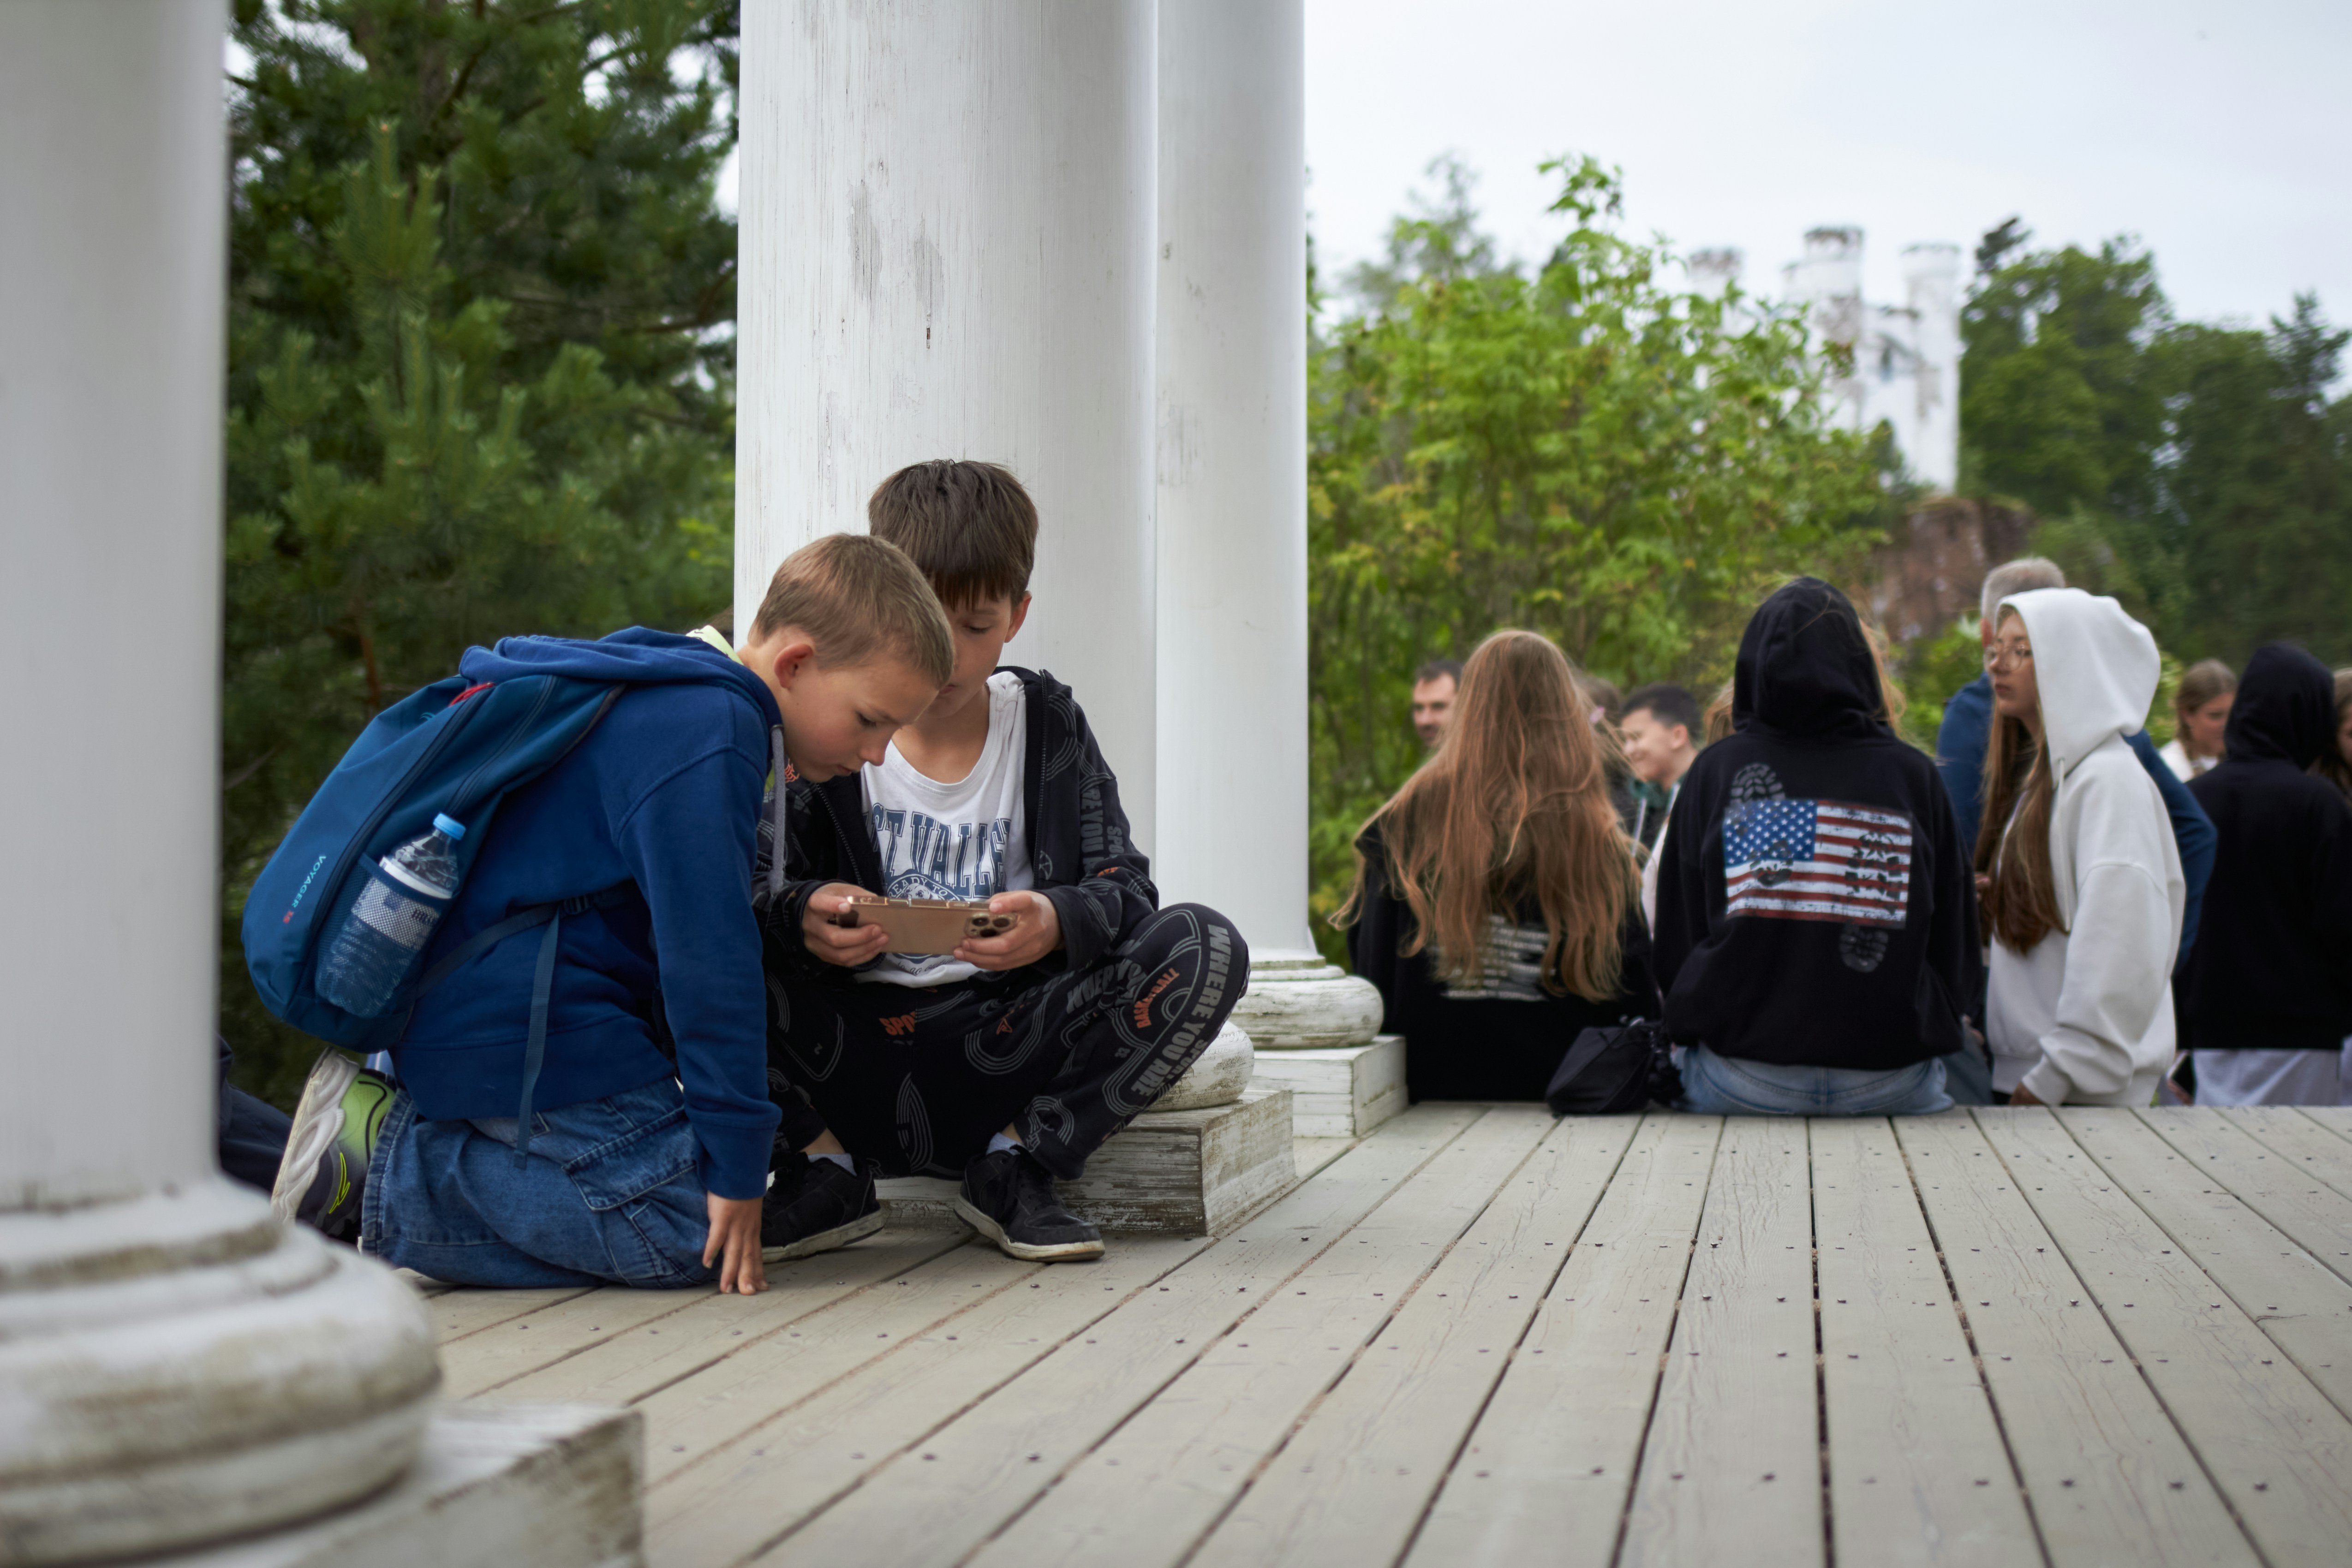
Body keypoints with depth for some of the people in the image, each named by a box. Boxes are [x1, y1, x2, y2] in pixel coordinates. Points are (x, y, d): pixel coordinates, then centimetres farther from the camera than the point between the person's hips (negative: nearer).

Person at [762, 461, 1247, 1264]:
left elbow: (1125, 888, 0)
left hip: (1002, 1042, 1)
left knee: (1205, 948, -21)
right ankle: (823, 1169, -7)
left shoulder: (1047, 724, 7)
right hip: (852, 1036, -1)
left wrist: (1058, 921, -24)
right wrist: (801, 918, -29)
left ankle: (1014, 1166, -9)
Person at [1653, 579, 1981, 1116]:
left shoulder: (1715, 771, 3)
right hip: (1893, 1077, 1)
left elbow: (1674, 946, 8)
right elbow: (1957, 954, 11)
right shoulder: (1913, 775, 4)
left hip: (1741, 1080, 0)